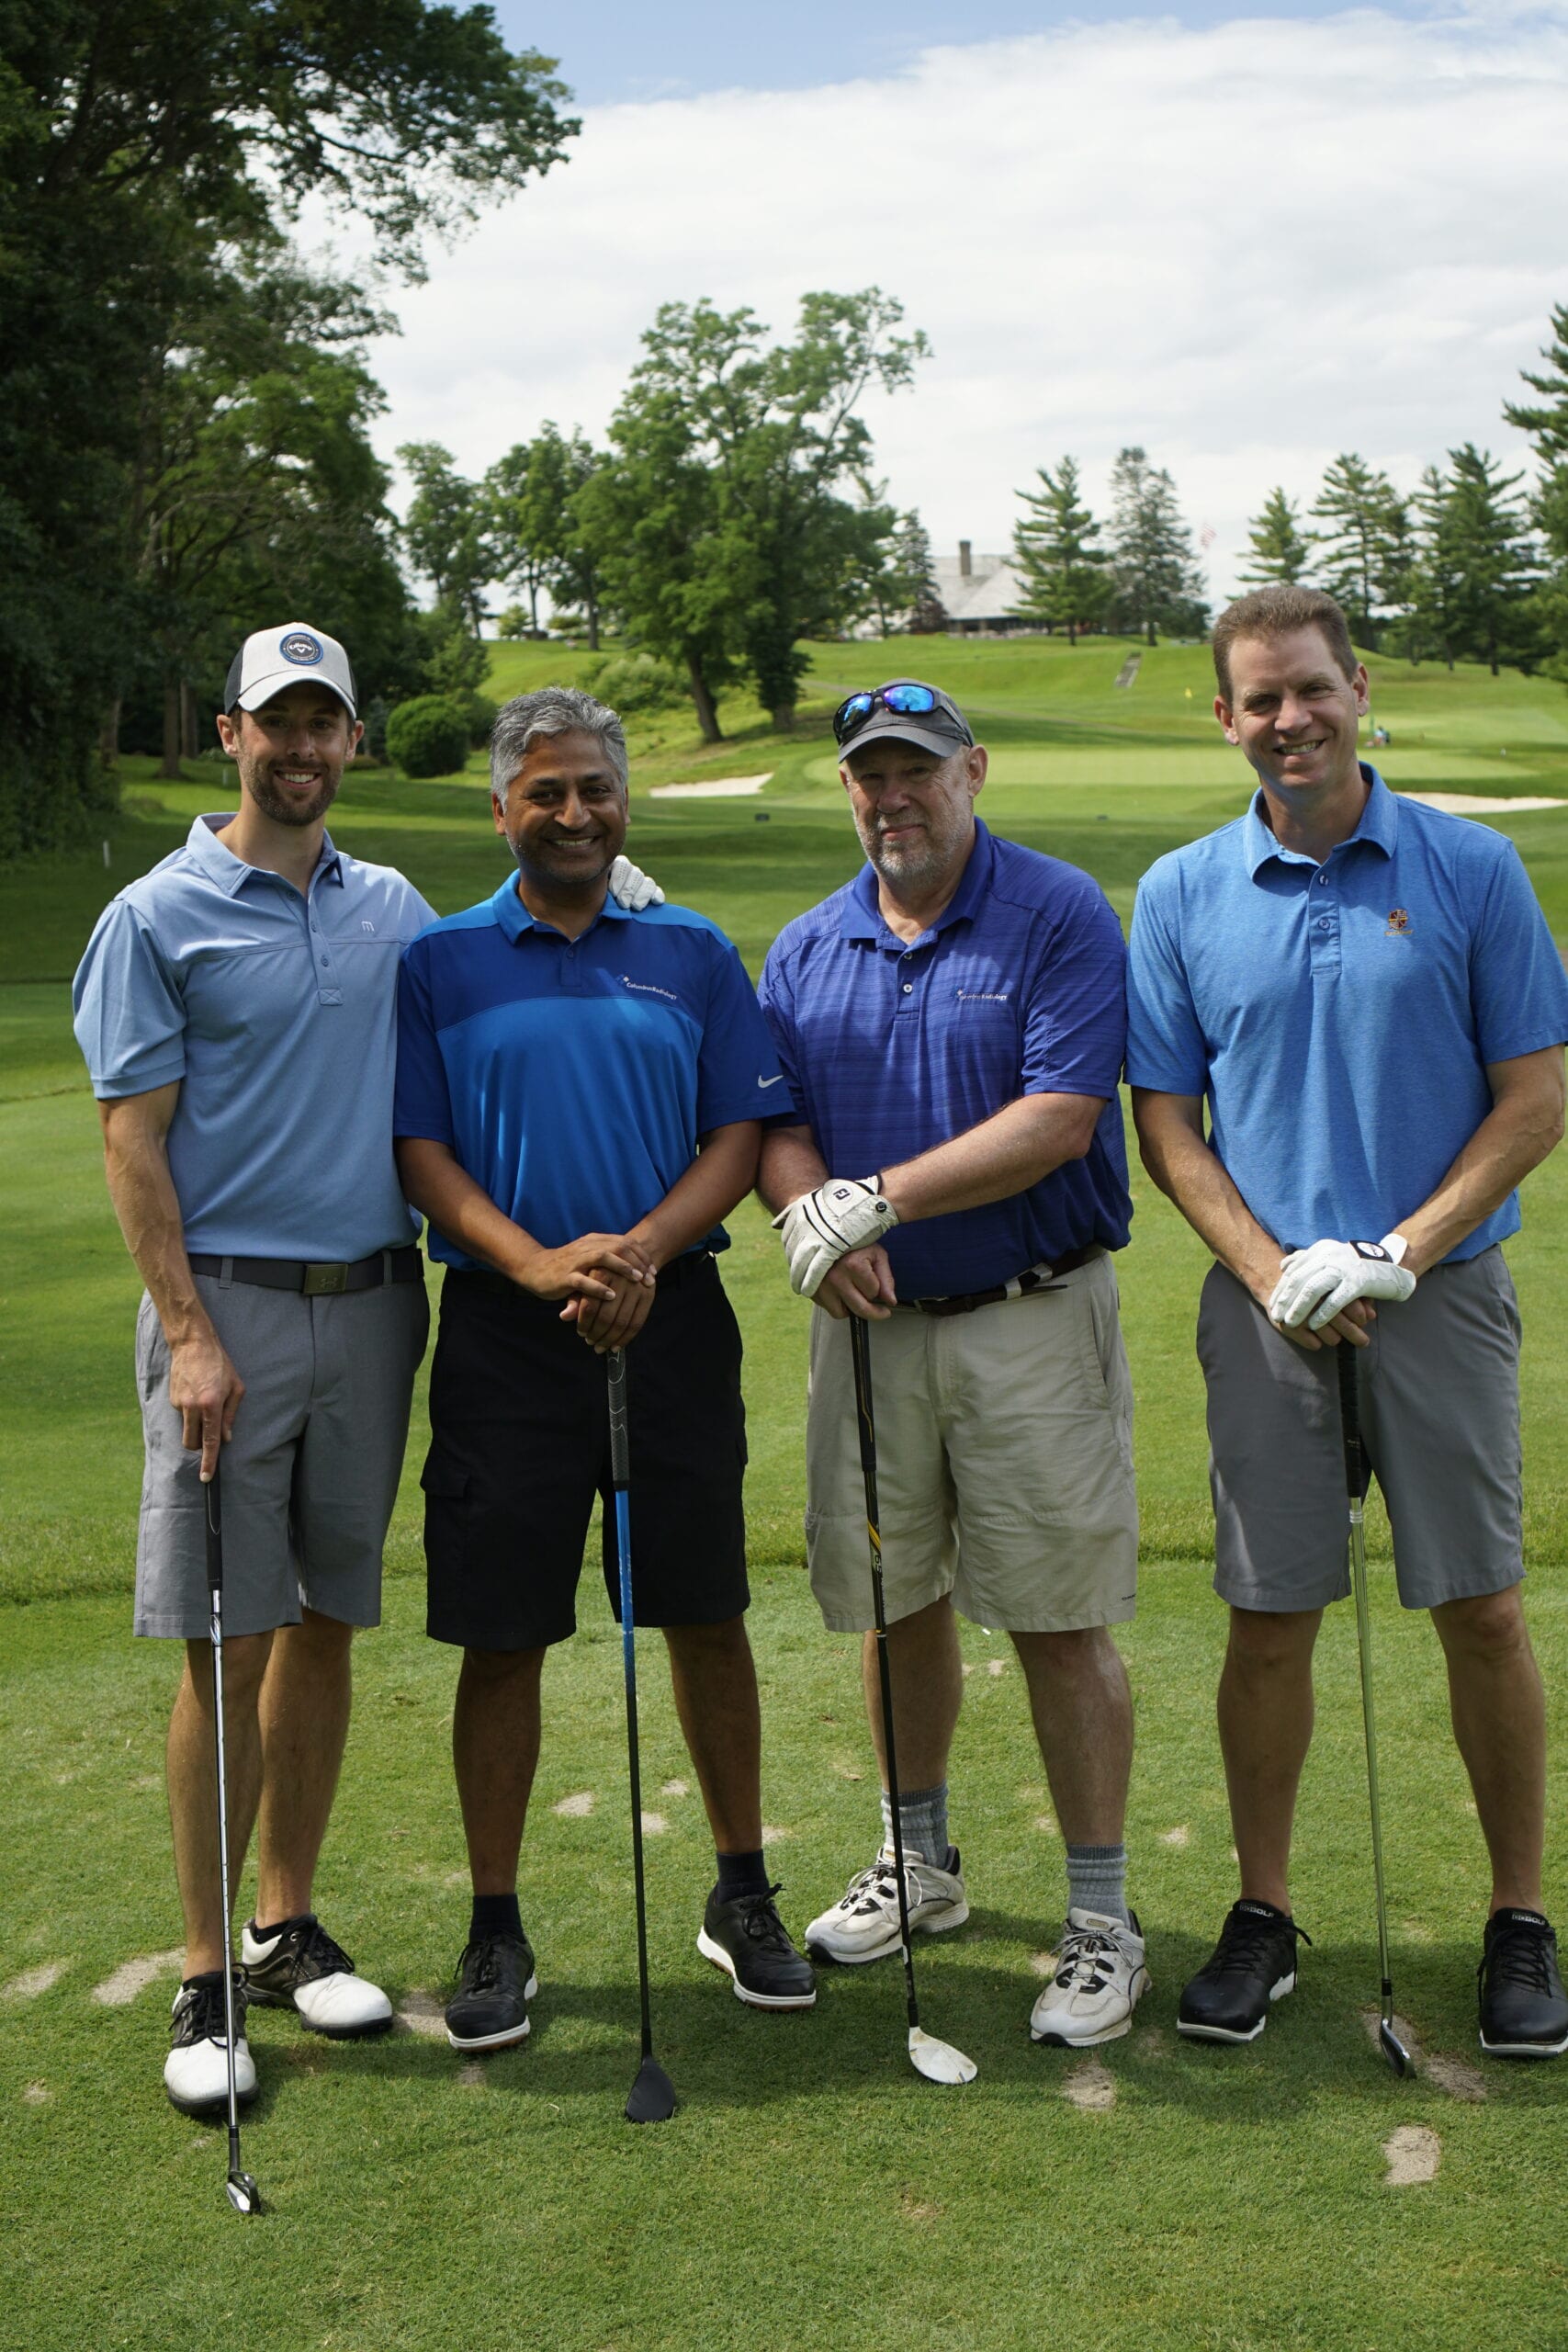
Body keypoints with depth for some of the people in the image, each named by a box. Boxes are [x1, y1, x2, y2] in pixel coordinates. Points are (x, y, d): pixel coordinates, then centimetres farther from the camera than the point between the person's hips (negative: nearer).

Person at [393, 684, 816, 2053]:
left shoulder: (693, 954, 9)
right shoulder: (442, 961, 5)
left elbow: (741, 1134, 4)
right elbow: (419, 1151, -1)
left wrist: (643, 1249, -13)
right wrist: (541, 1266, -17)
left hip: (673, 1318, 1)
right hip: (503, 1331, -1)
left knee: (707, 1616, 8)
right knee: (502, 1633, 3)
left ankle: (743, 1896, 25)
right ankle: (496, 1930, 18)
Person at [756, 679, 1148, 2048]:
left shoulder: (1062, 917, -6)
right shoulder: (807, 948, 10)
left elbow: (1059, 1122, -16)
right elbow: (777, 1126, 5)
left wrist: (876, 1198, -20)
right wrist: (813, 1219, -17)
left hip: (1032, 1320, -5)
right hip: (870, 1321, 5)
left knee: (1060, 1620, -1)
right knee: (897, 1603, 14)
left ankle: (1104, 1922, 12)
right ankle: (920, 1863, 34)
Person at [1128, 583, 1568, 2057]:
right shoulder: (1180, 895, 3)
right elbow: (1164, 1118, 4)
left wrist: (1400, 1253, -11)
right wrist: (1273, 1272, -9)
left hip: (1441, 1290, -1)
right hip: (1266, 1309, 1)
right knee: (1268, 1620, 6)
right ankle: (1262, 1912, 22)